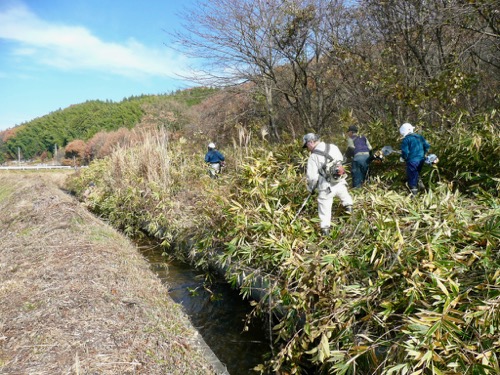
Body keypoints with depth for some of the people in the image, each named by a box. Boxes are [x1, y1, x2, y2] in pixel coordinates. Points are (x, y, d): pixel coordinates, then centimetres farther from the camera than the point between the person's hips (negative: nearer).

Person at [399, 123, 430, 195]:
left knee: (412, 177, 5)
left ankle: (414, 193, 10)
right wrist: (423, 154, 21)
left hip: (412, 161, -6)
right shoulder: (419, 136, 8)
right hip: (421, 159, 6)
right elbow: (427, 146, 9)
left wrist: (404, 158, 1)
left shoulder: (406, 140, -12)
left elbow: (405, 152, -19)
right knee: (417, 174, 30)